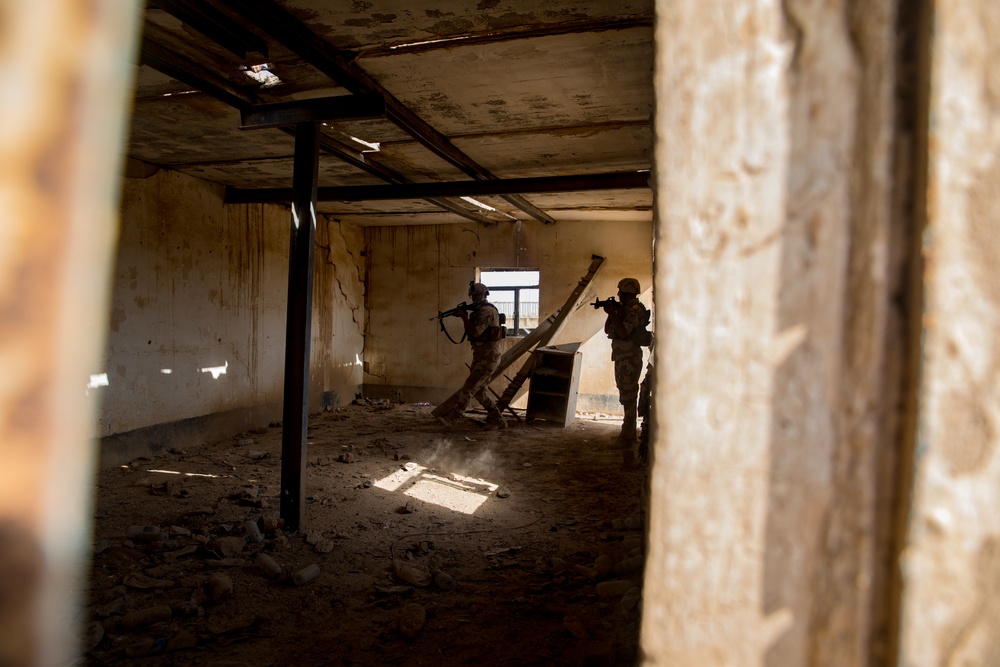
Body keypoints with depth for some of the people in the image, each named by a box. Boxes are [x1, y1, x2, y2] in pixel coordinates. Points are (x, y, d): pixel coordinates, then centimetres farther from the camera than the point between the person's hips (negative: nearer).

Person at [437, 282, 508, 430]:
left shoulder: (487, 310, -13)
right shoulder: (479, 311, 18)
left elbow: (475, 332, -22)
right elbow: (471, 332, 15)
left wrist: (464, 316, -15)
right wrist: (465, 317, 1)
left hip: (488, 358, -10)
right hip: (480, 356, 10)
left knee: (469, 388, -10)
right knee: (480, 391, 10)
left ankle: (451, 417, -8)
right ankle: (498, 420, 16)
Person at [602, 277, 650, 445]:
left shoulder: (635, 310, -13)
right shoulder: (623, 308, 17)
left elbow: (623, 332, -25)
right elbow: (607, 330, 17)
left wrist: (612, 313, -18)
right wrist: (611, 312, 3)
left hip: (630, 359, -10)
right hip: (621, 357, 10)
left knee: (628, 397, -8)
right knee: (626, 396, 15)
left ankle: (629, 436, -4)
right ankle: (628, 432, 24)